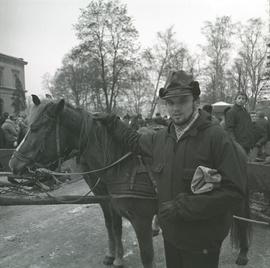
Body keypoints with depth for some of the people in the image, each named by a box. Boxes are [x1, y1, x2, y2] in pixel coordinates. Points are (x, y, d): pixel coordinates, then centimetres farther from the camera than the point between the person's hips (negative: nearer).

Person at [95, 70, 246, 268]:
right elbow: (135, 141, 20)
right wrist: (111, 122, 20)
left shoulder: (217, 137, -20)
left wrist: (182, 207, -25)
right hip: (170, 233, 6)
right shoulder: (160, 138, 0)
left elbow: (234, 191, -23)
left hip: (203, 241, -6)